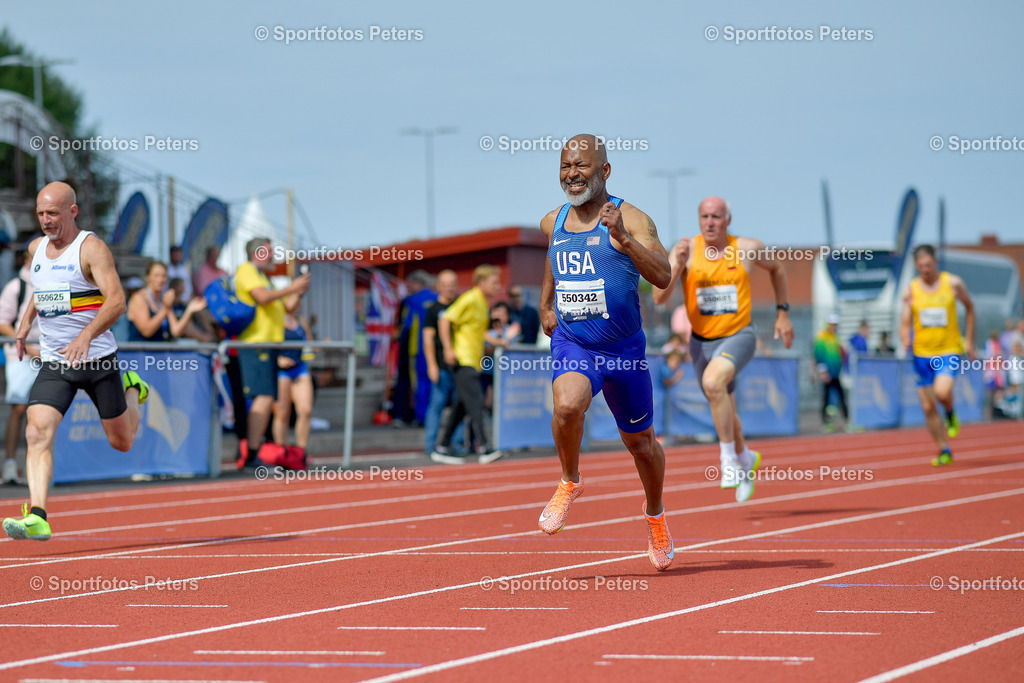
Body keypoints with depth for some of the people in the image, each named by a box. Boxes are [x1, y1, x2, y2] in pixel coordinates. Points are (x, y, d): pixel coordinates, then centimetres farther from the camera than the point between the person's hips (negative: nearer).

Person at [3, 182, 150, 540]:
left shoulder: (91, 248, -13)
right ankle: (37, 518, -26)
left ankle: (132, 390, 45)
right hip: (54, 363, 4)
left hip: (98, 360, -4)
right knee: (37, 433, -19)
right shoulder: (36, 248, 7)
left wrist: (86, 335, -40)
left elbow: (116, 300, -26)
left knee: (122, 442, 12)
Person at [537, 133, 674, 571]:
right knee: (567, 405, -30)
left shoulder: (631, 219, -11)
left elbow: (662, 277, -25)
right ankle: (570, 482, -4)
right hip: (571, 344, 2)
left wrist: (622, 238, -35)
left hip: (624, 349, -2)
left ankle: (655, 513, 41)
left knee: (638, 441, 13)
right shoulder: (553, 223, 4)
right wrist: (545, 305, 21)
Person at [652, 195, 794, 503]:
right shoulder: (686, 250, -9)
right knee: (723, 410, 19)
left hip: (739, 336, -3)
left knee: (713, 382, -33)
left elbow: (777, 269, 14)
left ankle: (729, 458, -20)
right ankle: (745, 458, 49)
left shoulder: (748, 249, -8)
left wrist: (782, 312, 11)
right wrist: (676, 264, -31)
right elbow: (659, 298, -17)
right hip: (702, 341, 3)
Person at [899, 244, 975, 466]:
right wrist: (906, 340, -21)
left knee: (942, 392, -28)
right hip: (922, 353, 3)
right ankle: (944, 451, 17)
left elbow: (969, 307, 14)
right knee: (928, 406, 3)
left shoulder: (953, 283, -2)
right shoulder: (911, 290, 1)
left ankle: (951, 414, 7)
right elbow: (905, 324, 1)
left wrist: (969, 340, 10)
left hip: (949, 350, -3)